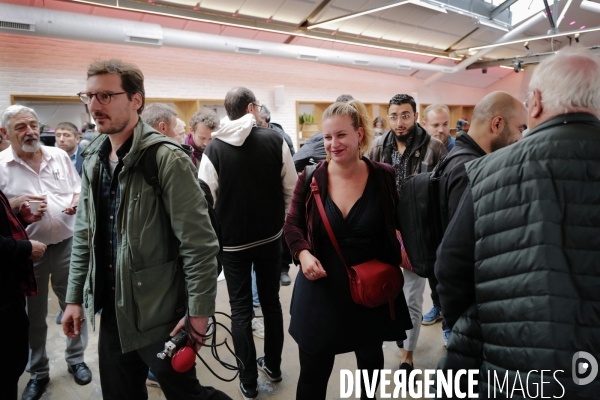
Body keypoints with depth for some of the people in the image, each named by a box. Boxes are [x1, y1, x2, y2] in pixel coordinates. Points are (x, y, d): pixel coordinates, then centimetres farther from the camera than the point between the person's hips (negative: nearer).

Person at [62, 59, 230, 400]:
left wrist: (199, 313, -18)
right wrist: (75, 297, 12)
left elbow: (200, 243, -19)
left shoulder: (168, 158, -18)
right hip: (111, 311, 7)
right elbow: (84, 235, 13)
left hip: (160, 314, -7)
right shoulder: (93, 159, 6)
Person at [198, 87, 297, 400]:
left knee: (241, 309, 9)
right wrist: (285, 222, 9)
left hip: (233, 240, -1)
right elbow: (291, 190, -6)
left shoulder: (214, 148, -8)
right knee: (271, 300, 17)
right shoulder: (275, 140, -7)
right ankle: (273, 366, 32)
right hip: (271, 236, 1)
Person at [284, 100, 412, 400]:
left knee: (370, 359, 26)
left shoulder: (384, 177, -9)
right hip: (321, 290, -1)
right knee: (313, 371, 9)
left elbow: (399, 222, 7)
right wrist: (303, 253, -17)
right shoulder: (311, 178, -10)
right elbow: (293, 223, 1)